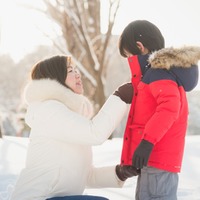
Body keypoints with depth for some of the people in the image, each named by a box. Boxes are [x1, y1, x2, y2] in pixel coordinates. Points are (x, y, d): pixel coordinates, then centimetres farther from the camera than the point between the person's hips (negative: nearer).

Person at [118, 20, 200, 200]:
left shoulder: (159, 72, -12)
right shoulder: (159, 71, 20)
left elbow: (170, 107, -30)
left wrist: (147, 141, -35)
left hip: (158, 161, -11)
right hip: (154, 160, 11)